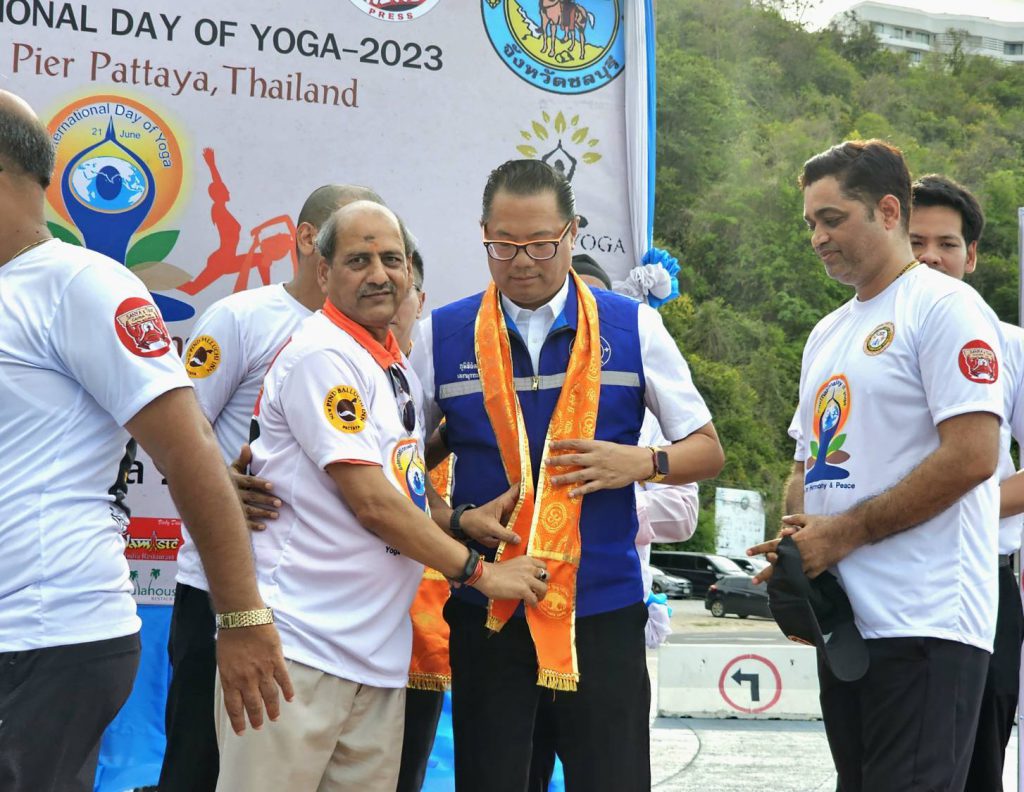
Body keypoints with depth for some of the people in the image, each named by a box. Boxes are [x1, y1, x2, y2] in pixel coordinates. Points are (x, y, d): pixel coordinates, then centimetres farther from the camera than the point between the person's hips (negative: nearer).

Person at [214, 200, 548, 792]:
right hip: (300, 649, -8)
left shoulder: (400, 370, 18)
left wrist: (463, 519, 5)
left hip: (379, 652, 8)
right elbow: (370, 502, -15)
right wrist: (477, 571, -7)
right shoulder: (322, 354, -10)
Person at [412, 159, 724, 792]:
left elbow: (707, 451, 7)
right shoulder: (443, 336, 3)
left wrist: (641, 462, -12)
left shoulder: (633, 328, 2)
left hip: (605, 604, -1)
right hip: (487, 608, 1)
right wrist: (456, 523, -7)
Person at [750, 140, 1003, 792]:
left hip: (923, 624, -9)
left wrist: (844, 533, -14)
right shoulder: (828, 333, 19)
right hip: (842, 618, 9)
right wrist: (796, 540, 2)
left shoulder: (943, 307, -7)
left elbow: (972, 457, -17)